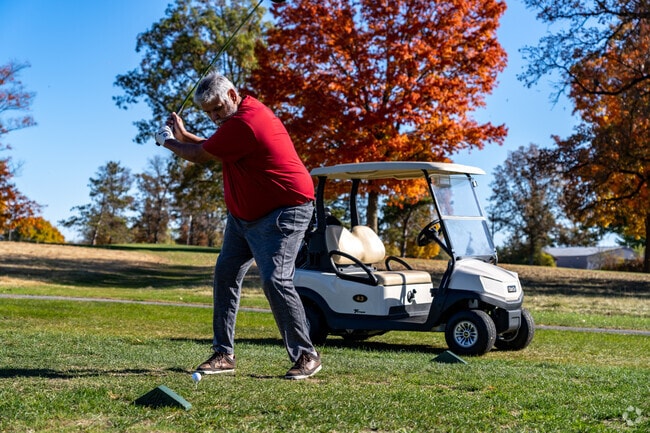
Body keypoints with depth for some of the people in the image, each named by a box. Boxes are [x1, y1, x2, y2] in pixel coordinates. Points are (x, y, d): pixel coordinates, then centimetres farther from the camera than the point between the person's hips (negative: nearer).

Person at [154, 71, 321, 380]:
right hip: (243, 212, 11)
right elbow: (210, 150, 23)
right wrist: (184, 135, 12)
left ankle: (305, 356, -6)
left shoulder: (244, 123, -23)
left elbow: (200, 155, -14)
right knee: (225, 274, 5)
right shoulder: (244, 112, 9)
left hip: (284, 212, -11)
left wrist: (168, 141, 4)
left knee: (275, 280, -19)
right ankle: (224, 354, 10)